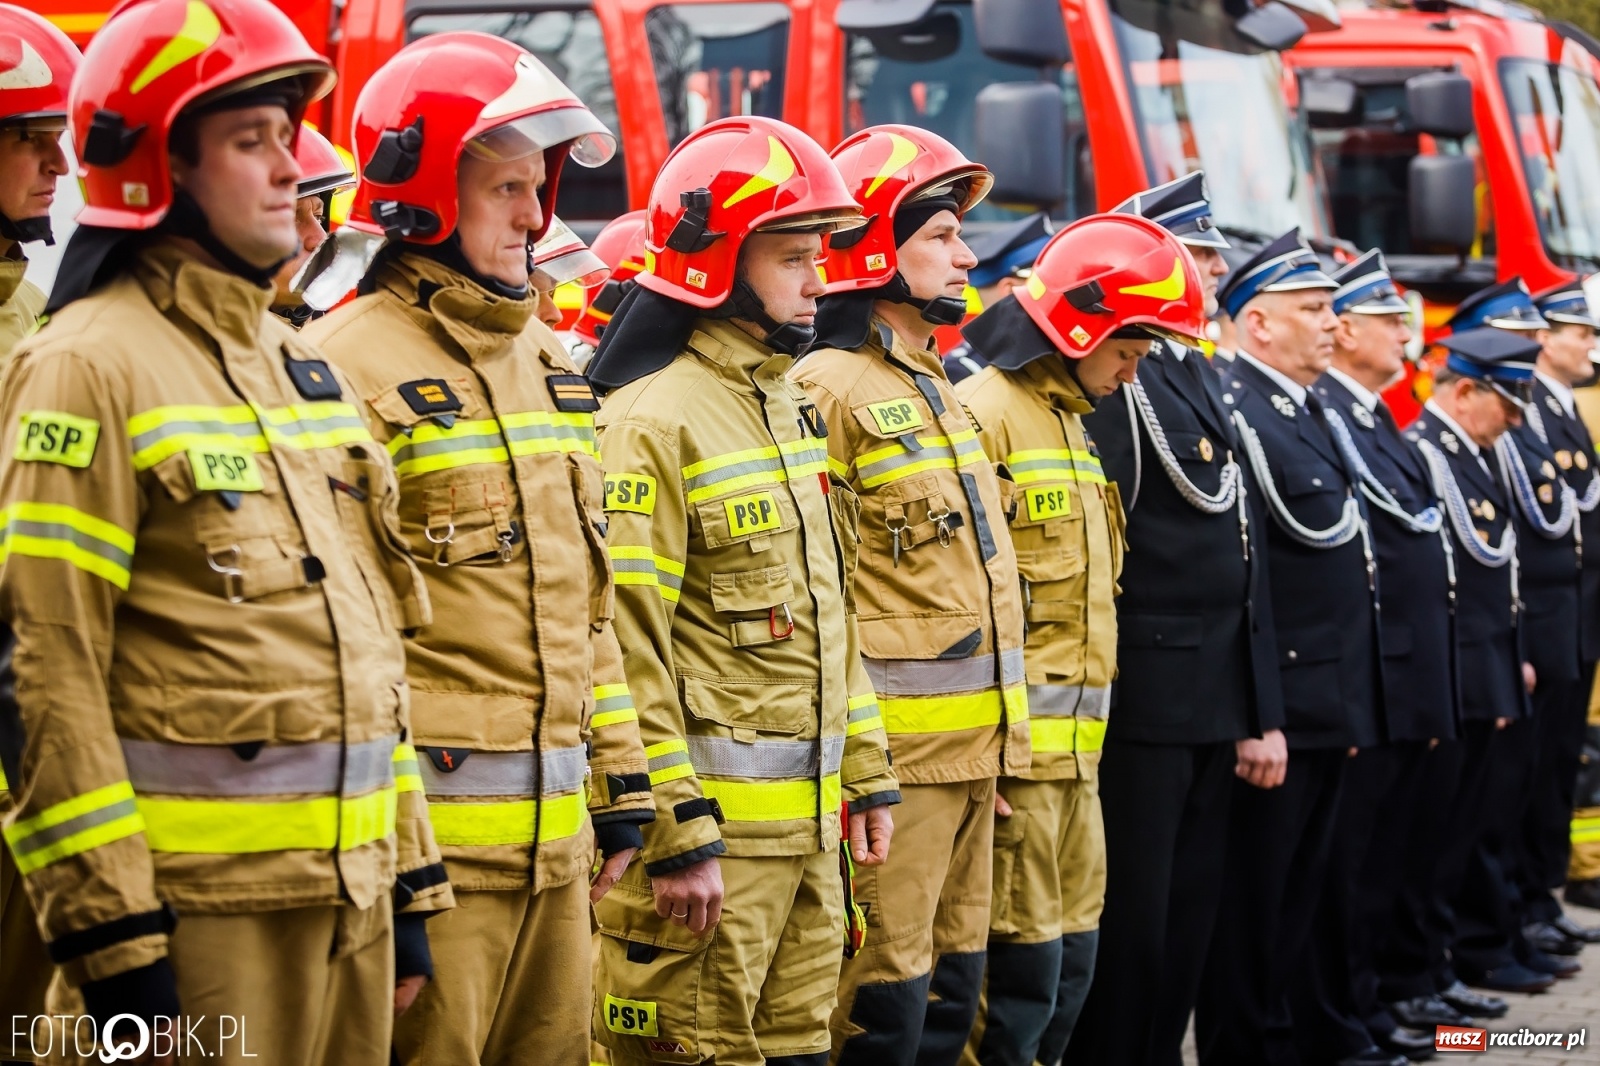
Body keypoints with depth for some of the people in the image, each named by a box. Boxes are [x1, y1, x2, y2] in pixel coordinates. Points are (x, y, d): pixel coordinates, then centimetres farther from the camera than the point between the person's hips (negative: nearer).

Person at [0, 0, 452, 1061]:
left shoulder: (302, 365, 16)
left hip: (348, 892, 8)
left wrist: (410, 886, 17)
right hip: (201, 906, -7)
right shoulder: (92, 367, -10)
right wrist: (112, 939, -18)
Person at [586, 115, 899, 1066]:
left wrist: (867, 776, 18)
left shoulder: (795, 408, 15)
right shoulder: (654, 424, -14)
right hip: (712, 822, -8)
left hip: (811, 819, 9)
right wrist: (677, 836, -19)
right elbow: (627, 650, -18)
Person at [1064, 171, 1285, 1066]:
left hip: (1217, 707, 9)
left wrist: (1264, 710, 15)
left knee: (1191, 921, 13)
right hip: (1143, 698, -8)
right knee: (1131, 925, -2)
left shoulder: (1203, 378, 16)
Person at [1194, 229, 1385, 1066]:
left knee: (1300, 888, 15)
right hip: (1279, 705, -9)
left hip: (1330, 706, 9)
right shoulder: (1233, 407, -15)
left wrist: (1354, 706, 19)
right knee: (1253, 894, -1)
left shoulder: (1308, 410, 15)